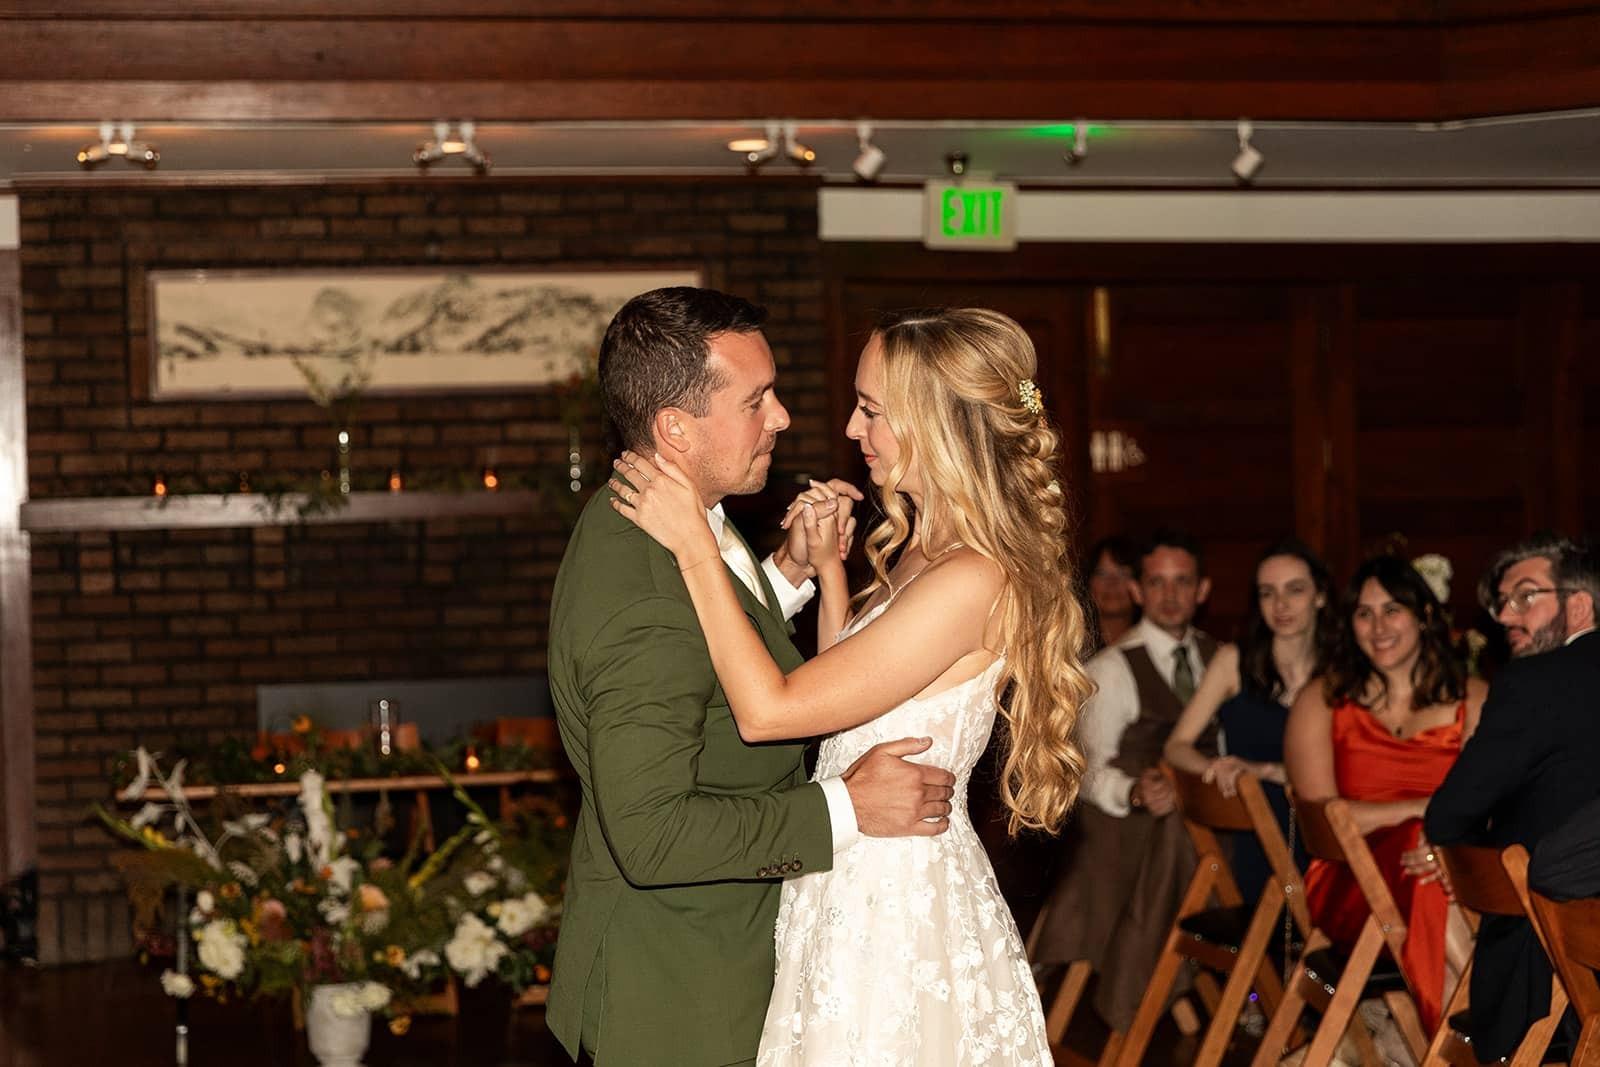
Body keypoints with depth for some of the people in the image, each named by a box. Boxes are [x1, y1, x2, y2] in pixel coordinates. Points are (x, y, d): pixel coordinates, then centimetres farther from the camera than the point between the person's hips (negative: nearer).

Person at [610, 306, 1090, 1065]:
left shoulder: (970, 581, -23)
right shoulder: (919, 549, 9)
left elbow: (768, 710, -23)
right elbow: (843, 694, 17)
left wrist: (693, 546, -19)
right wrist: (828, 568, 8)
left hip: (896, 908, -10)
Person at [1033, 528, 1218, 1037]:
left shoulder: (1218, 659, 12)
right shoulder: (1111, 670, -6)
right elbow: (1091, 770, -12)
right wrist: (1135, 793, -33)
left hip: (1199, 824, 5)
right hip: (1130, 835, -5)